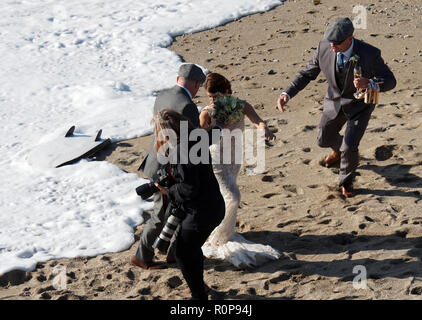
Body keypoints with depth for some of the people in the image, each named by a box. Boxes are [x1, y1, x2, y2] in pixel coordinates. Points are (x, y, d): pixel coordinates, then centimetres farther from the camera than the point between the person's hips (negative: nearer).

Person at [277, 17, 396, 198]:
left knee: (349, 148, -14)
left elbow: (390, 81, -22)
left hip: (359, 104, -4)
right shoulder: (324, 48, -22)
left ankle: (346, 182, 18)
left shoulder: (370, 54, -32)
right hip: (335, 102, 4)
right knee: (324, 140, 18)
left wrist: (369, 83, -45)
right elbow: (307, 73, -9)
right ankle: (341, 149, 56)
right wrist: (287, 94, -25)